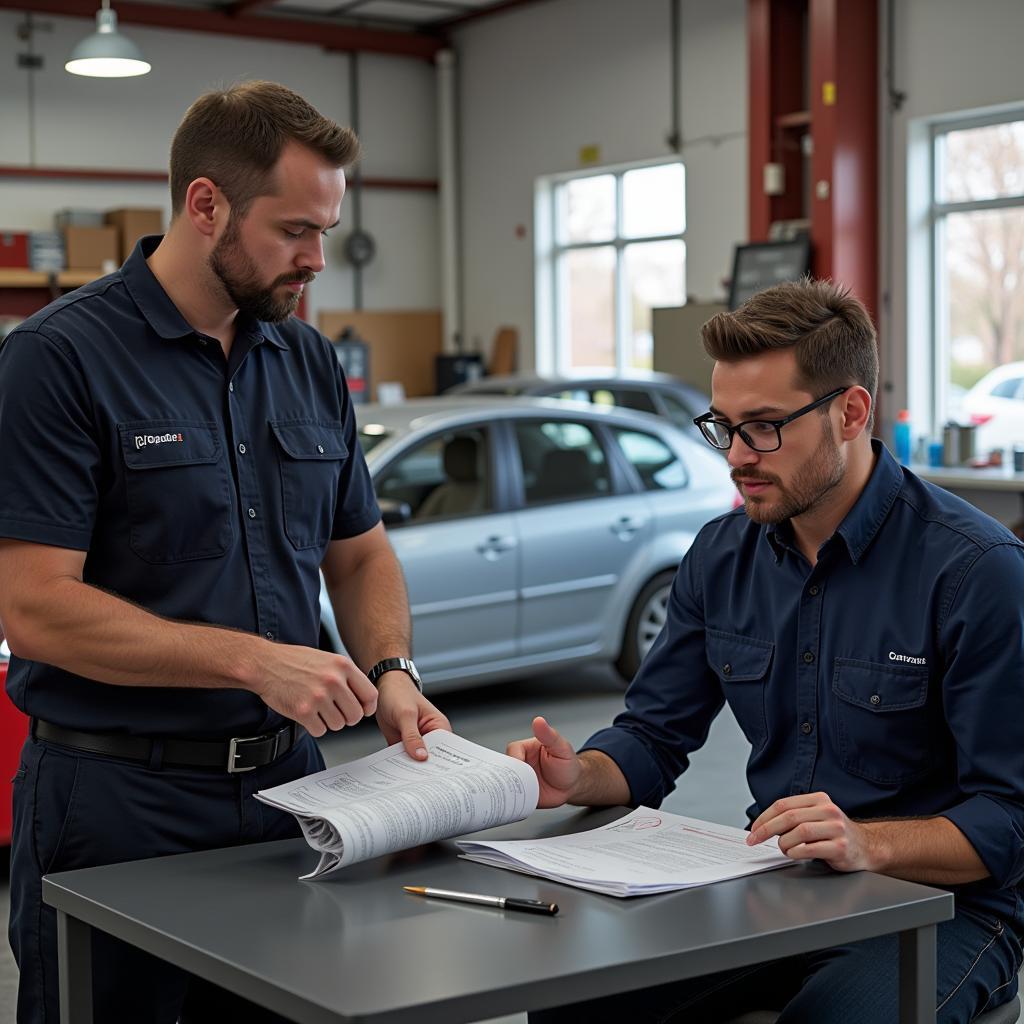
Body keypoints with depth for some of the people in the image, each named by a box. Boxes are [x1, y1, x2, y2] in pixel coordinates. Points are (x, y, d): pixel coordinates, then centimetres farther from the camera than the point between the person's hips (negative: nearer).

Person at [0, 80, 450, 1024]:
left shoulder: (310, 362, 8)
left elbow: (360, 552, 17)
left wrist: (391, 672, -3)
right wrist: (255, 661, -23)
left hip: (286, 780, 6)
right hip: (114, 802, -6)